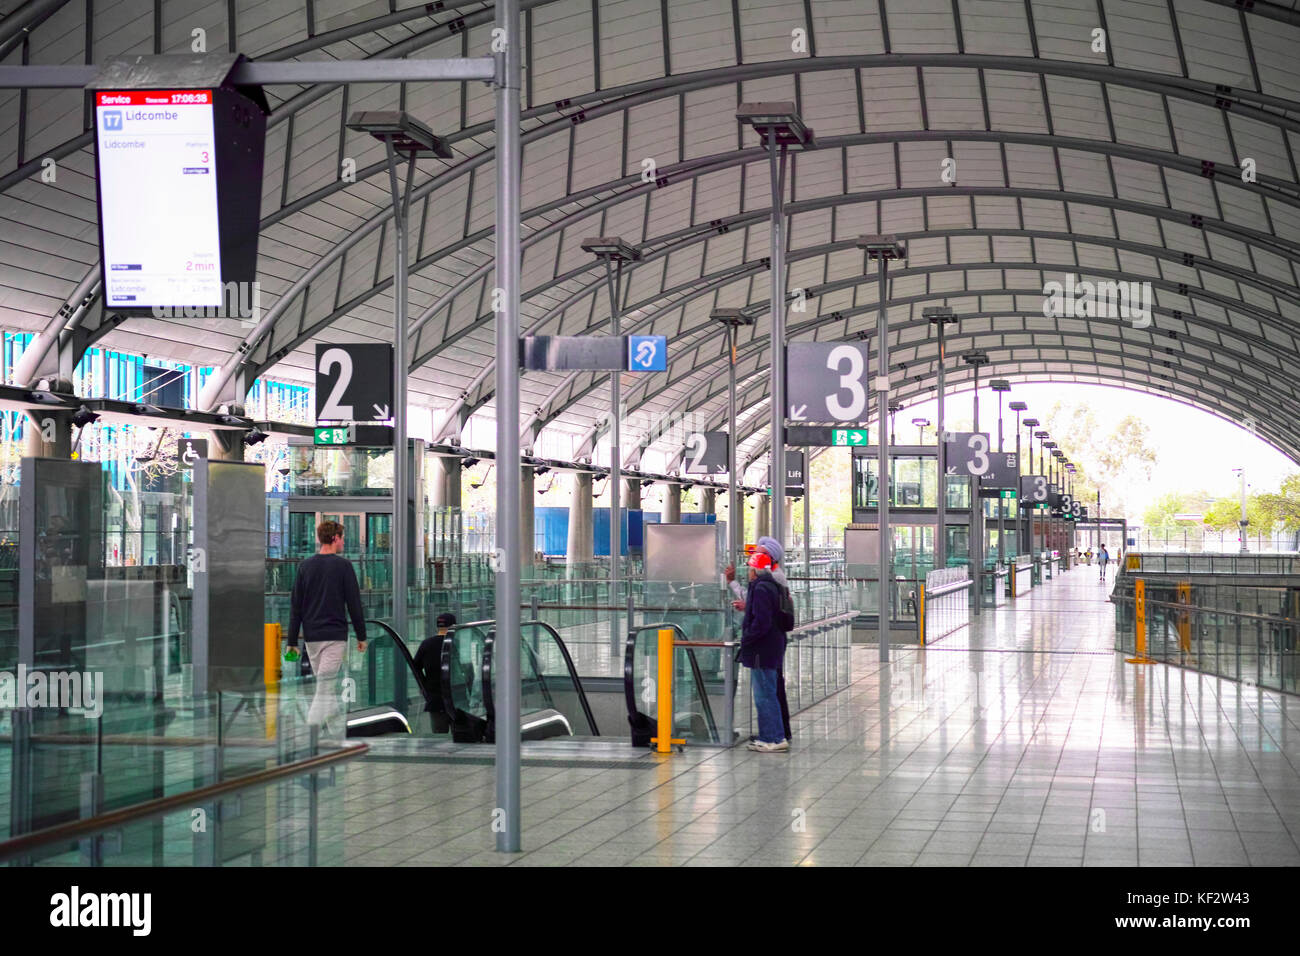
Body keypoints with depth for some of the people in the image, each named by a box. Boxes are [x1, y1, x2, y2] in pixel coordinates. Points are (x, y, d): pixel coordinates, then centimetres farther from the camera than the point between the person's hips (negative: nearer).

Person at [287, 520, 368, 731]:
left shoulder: (305, 566, 7)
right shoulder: (343, 565, -6)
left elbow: (295, 606, 6)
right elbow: (354, 604, -6)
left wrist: (292, 641, 8)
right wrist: (361, 636, 2)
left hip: (311, 637, 5)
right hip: (335, 635, -5)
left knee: (326, 684, 18)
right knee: (325, 687, -8)